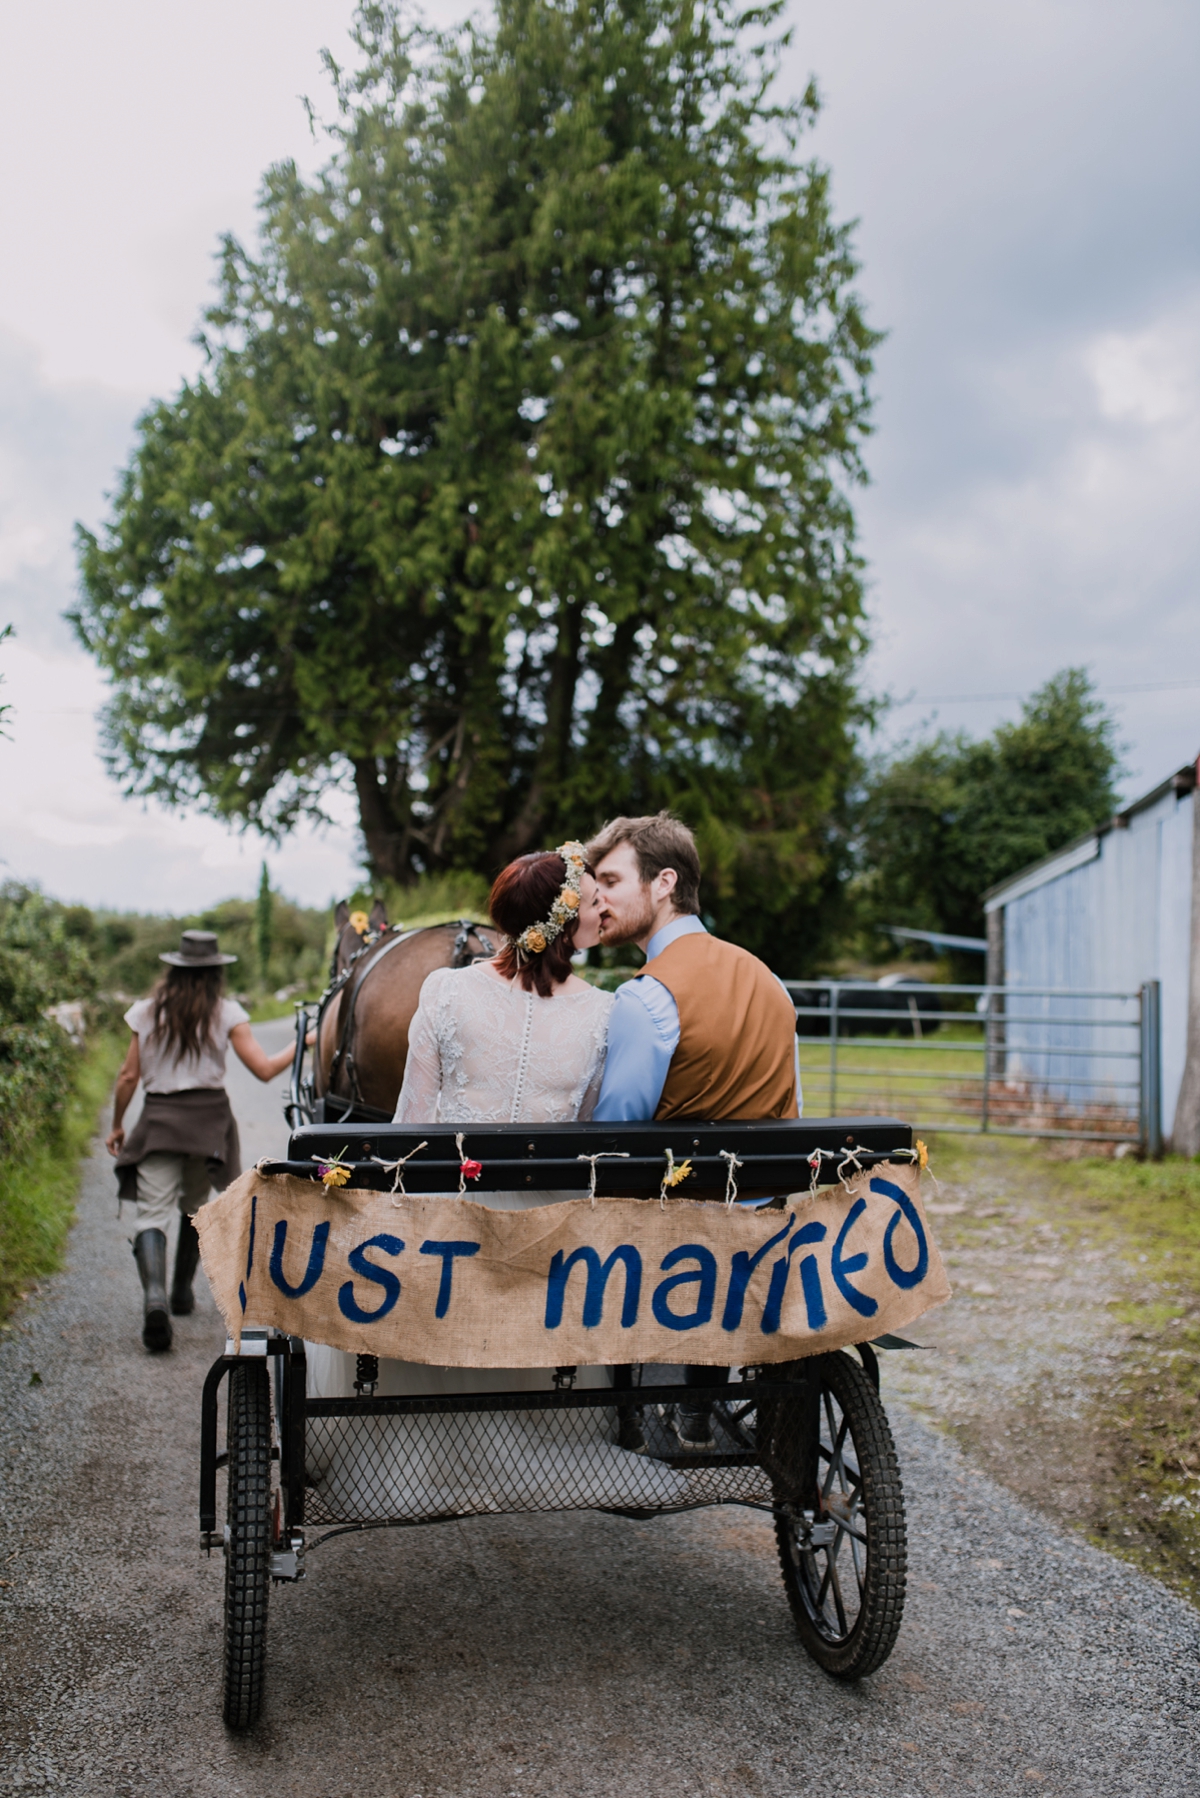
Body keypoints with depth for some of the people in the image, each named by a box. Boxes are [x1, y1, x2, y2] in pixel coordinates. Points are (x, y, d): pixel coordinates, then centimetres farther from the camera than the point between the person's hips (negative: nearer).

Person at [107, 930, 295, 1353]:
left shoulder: (147, 1012, 3)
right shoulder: (226, 1013, -2)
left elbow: (128, 1076, 4)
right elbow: (264, 1069, -5)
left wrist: (117, 1126, 17)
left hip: (159, 1119, 0)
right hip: (208, 1118, 1)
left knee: (153, 1212, -5)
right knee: (194, 1208, 21)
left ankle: (154, 1295, -28)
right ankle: (182, 1292, 30)